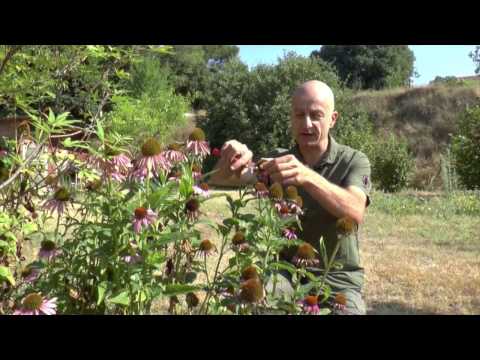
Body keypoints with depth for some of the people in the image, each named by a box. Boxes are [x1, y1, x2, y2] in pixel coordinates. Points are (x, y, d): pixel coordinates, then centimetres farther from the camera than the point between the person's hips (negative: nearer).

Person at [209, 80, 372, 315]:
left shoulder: (353, 161, -6)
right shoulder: (278, 159, 2)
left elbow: (355, 213, -27)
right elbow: (219, 180, -13)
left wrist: (307, 176, -43)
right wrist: (229, 163, -37)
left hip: (337, 279, 0)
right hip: (286, 270, 1)